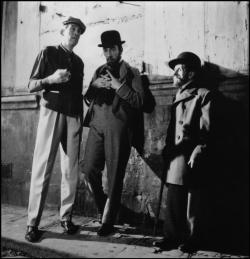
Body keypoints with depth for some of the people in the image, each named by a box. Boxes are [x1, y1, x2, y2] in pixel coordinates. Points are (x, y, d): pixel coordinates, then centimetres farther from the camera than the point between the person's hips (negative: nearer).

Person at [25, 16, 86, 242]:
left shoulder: (78, 61, 20)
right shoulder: (48, 53, 8)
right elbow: (31, 86, 2)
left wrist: (81, 118, 10)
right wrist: (51, 79, -16)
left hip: (74, 116, 4)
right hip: (52, 112, -4)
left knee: (71, 169, 1)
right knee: (42, 167, -6)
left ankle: (66, 217, 11)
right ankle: (33, 223, 0)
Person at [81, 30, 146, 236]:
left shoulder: (132, 72, 7)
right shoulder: (99, 71, 21)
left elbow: (139, 101, -4)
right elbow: (87, 99, 19)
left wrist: (119, 86, -13)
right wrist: (94, 85, -1)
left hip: (118, 128, -4)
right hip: (97, 125, 5)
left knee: (115, 176, -1)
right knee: (89, 169, 2)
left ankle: (108, 222, 11)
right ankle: (103, 207, 27)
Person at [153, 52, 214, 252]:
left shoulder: (203, 95, -1)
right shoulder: (179, 96, 22)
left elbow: (206, 130, -8)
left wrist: (198, 151, -17)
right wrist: (166, 150, 15)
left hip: (190, 155, -7)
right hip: (175, 154, 7)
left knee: (192, 199, 1)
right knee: (173, 198, 9)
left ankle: (193, 239, 15)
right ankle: (172, 236, 20)